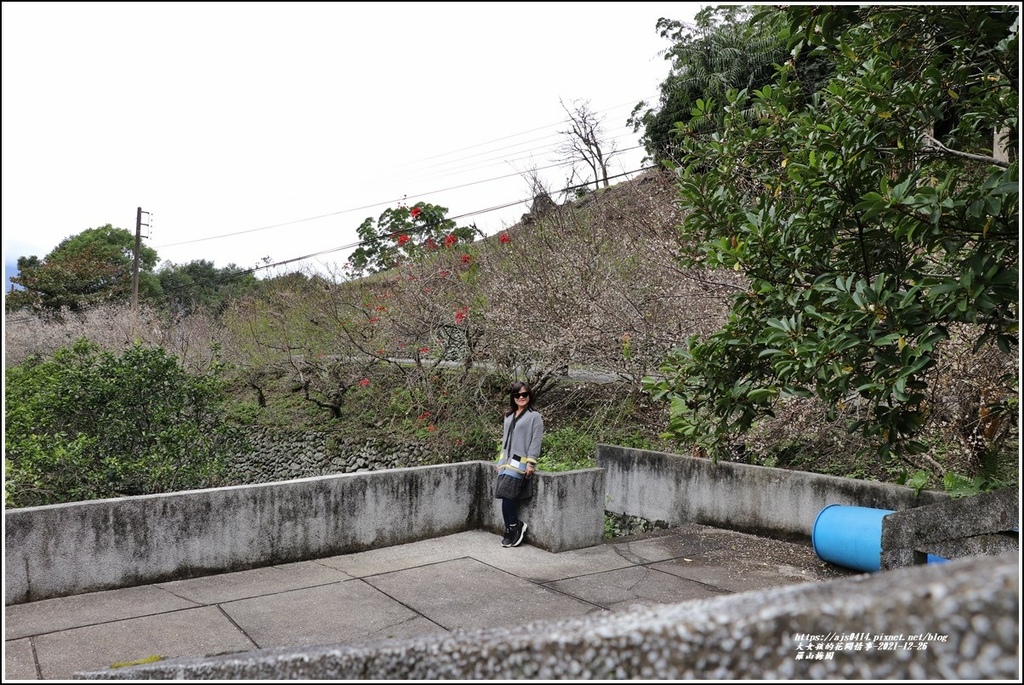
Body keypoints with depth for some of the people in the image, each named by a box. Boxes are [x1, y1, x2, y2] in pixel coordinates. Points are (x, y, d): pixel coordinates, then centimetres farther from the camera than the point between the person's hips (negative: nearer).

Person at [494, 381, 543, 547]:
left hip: (520, 461, -6)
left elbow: (535, 442, -8)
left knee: (506, 493, -18)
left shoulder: (534, 416, -2)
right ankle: (510, 531, 7)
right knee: (505, 496, -2)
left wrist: (531, 463, -14)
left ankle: (516, 525, 1)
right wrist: (501, 460, 18)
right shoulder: (509, 416, 18)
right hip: (506, 460, 6)